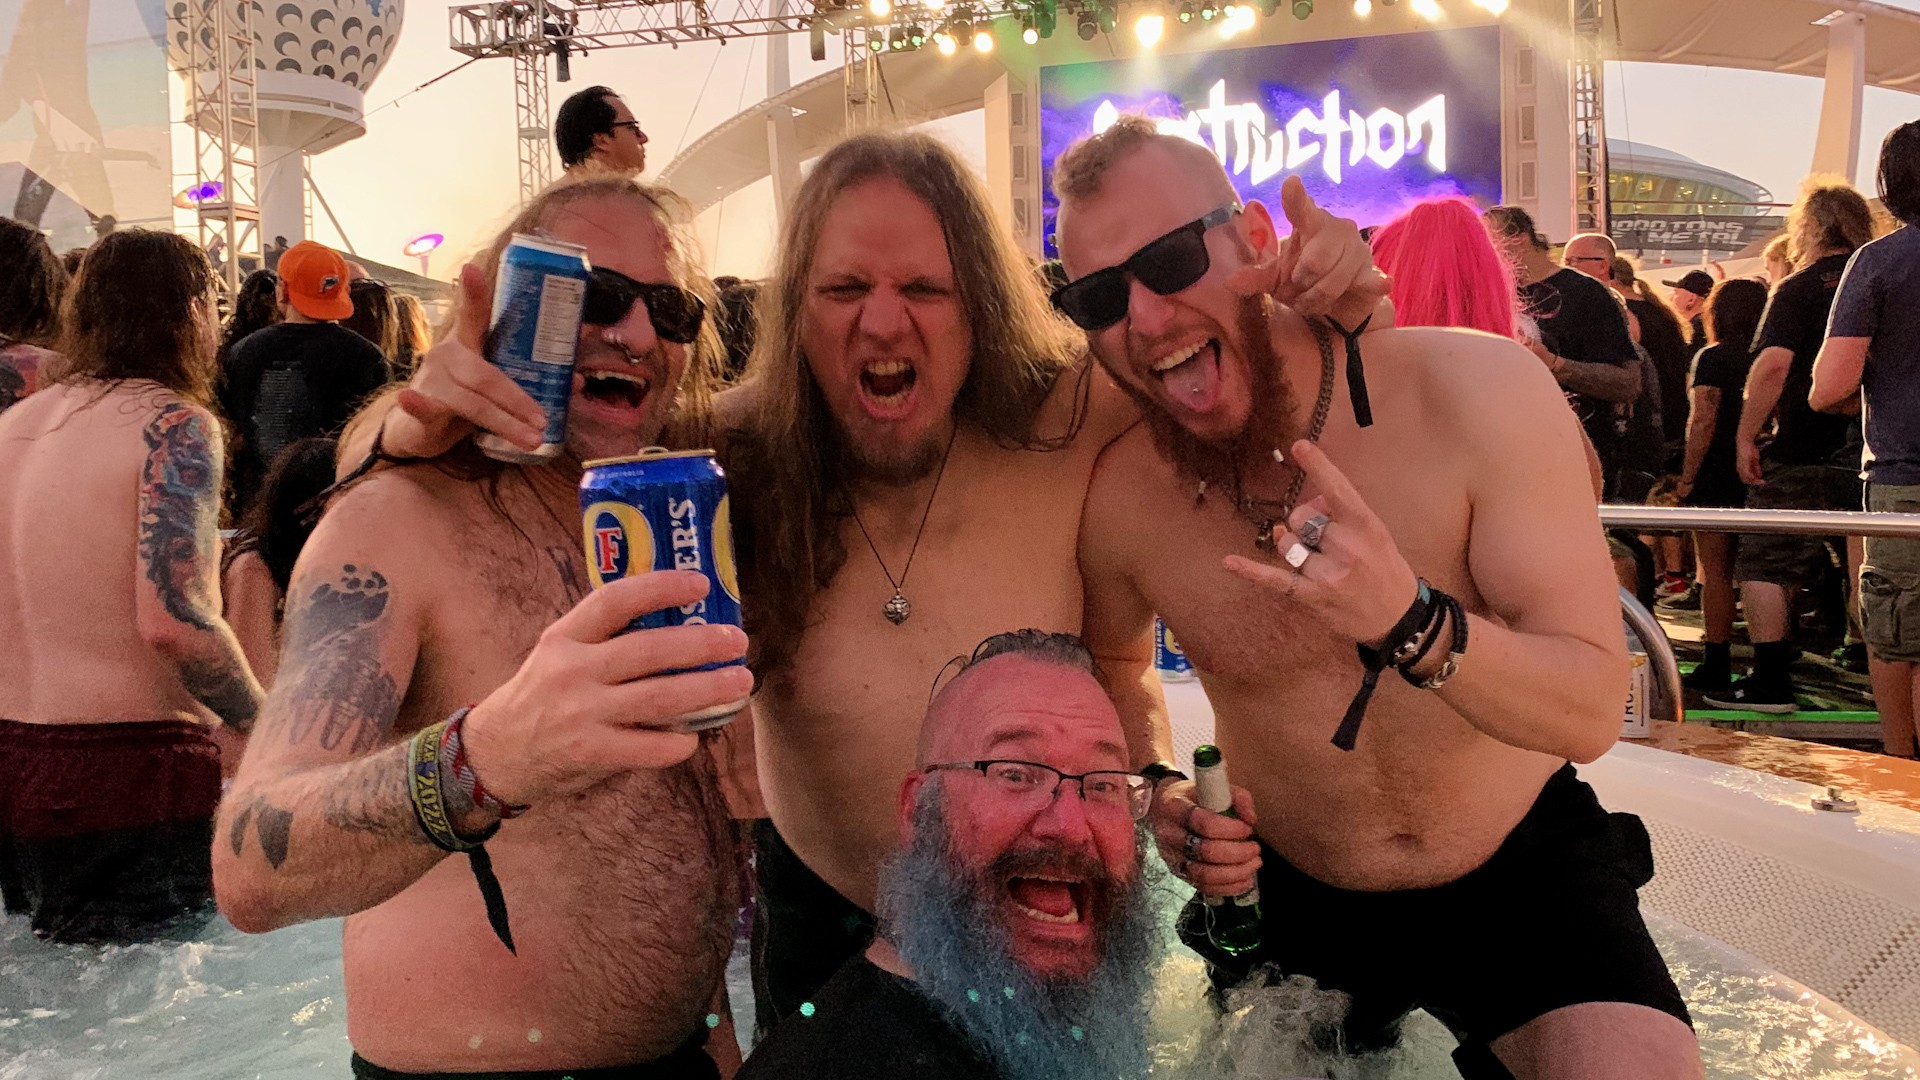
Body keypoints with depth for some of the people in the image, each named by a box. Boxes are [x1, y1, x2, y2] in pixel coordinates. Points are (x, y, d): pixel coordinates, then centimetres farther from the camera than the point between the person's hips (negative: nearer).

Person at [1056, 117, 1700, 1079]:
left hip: (1523, 867, -2)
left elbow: (1593, 712, -22)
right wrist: (1157, 793, -9)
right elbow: (1114, 663, 10)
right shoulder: (1120, 498, -13)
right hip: (1287, 894, 3)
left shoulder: (1475, 390, -21)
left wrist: (1410, 621, -41)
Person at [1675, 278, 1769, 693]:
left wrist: (1687, 476, -12)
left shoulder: (1713, 358, -8)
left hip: (1719, 475, -5)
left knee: (1716, 571, -1)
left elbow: (1703, 421, -15)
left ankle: (1717, 664, -1)